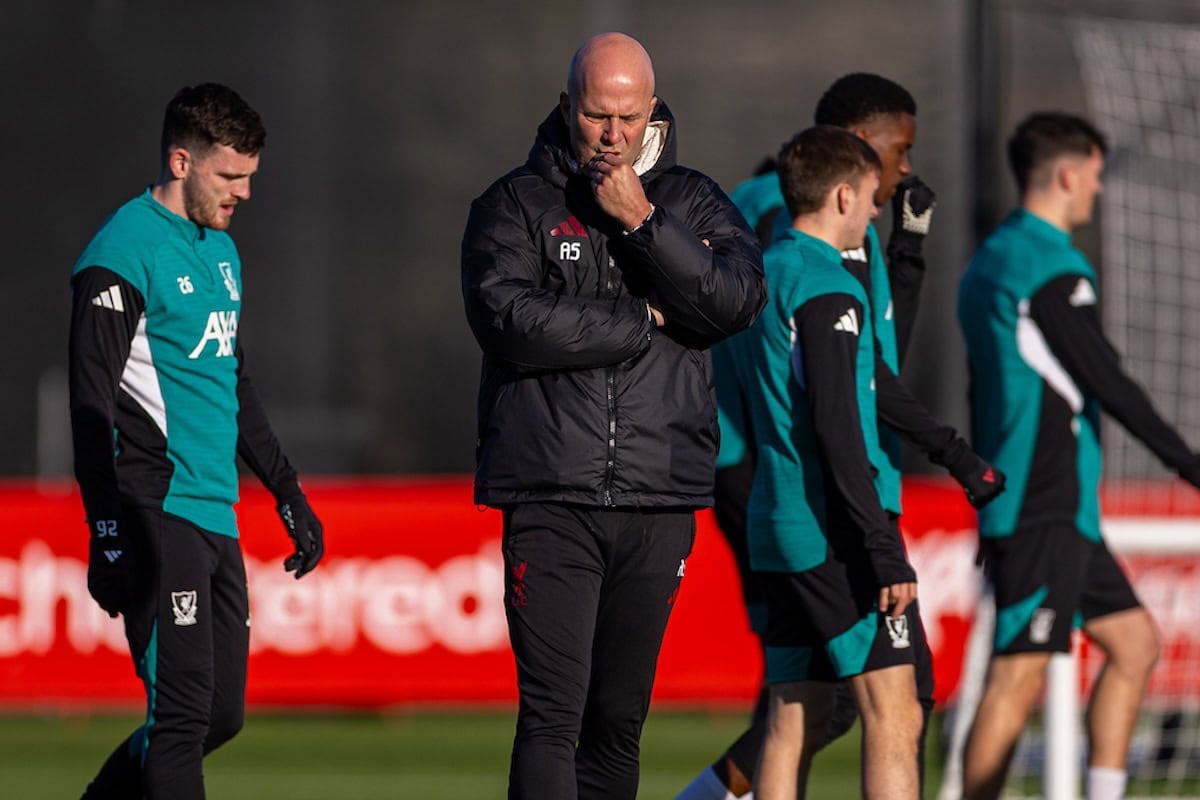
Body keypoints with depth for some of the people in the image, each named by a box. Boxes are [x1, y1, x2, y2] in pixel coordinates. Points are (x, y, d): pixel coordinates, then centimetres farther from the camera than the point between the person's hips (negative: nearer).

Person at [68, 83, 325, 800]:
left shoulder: (221, 251, 18)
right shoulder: (123, 254, -10)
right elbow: (92, 404, -14)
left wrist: (289, 493, 27)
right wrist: (108, 534, -20)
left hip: (217, 519, 9)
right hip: (157, 517, -9)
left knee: (221, 712, 9)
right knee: (185, 710, -12)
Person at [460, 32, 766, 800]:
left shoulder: (693, 202, 10)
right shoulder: (515, 204, 2)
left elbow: (738, 300, -7)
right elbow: (510, 319, -14)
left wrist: (642, 221, -12)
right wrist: (643, 324, -9)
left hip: (659, 504, 3)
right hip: (550, 501, -3)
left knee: (620, 719, 11)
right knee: (552, 714, -12)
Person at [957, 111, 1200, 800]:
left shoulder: (991, 260, 18)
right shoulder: (1053, 266, -13)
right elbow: (1106, 380, -16)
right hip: (1047, 512, -10)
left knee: (1134, 642, 13)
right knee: (1021, 674, -11)